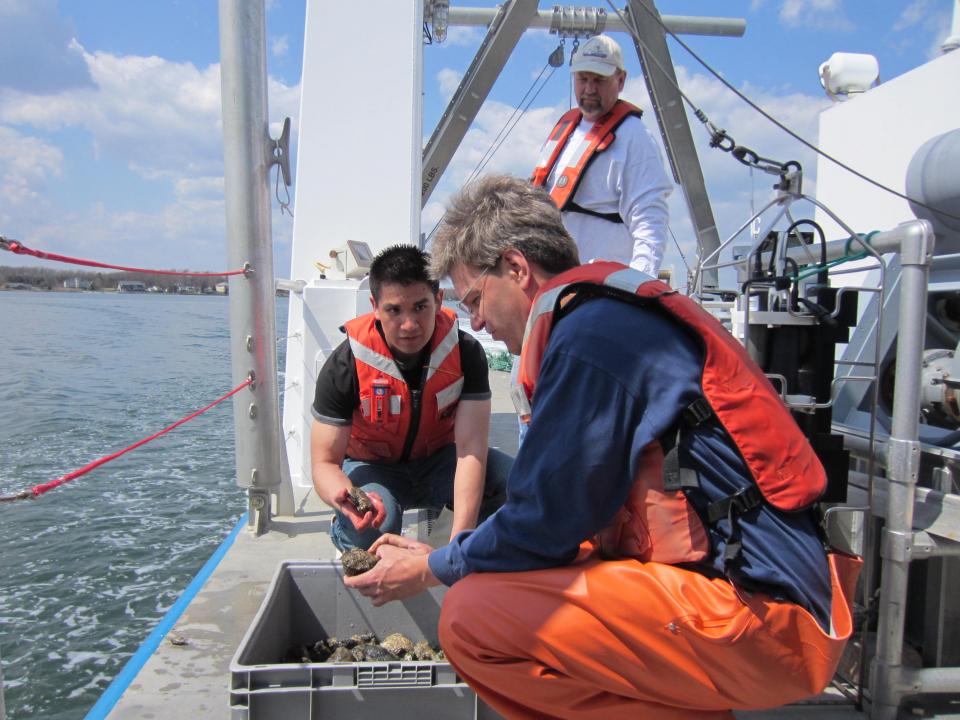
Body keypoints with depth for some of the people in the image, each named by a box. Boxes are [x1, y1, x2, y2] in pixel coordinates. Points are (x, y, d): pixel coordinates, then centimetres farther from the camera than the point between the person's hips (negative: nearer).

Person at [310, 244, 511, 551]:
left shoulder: (465, 352, -20)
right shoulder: (344, 366, -24)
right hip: (372, 466, -2)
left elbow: (471, 449, -27)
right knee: (375, 521, -36)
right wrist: (345, 499, -48)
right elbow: (324, 462, -22)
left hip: (438, 459, 2)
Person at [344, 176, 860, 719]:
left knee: (472, 614, -18)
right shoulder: (630, 315, 14)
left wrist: (432, 569, 4)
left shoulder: (591, 333, -17)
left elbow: (545, 523, -13)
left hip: (766, 617, -10)